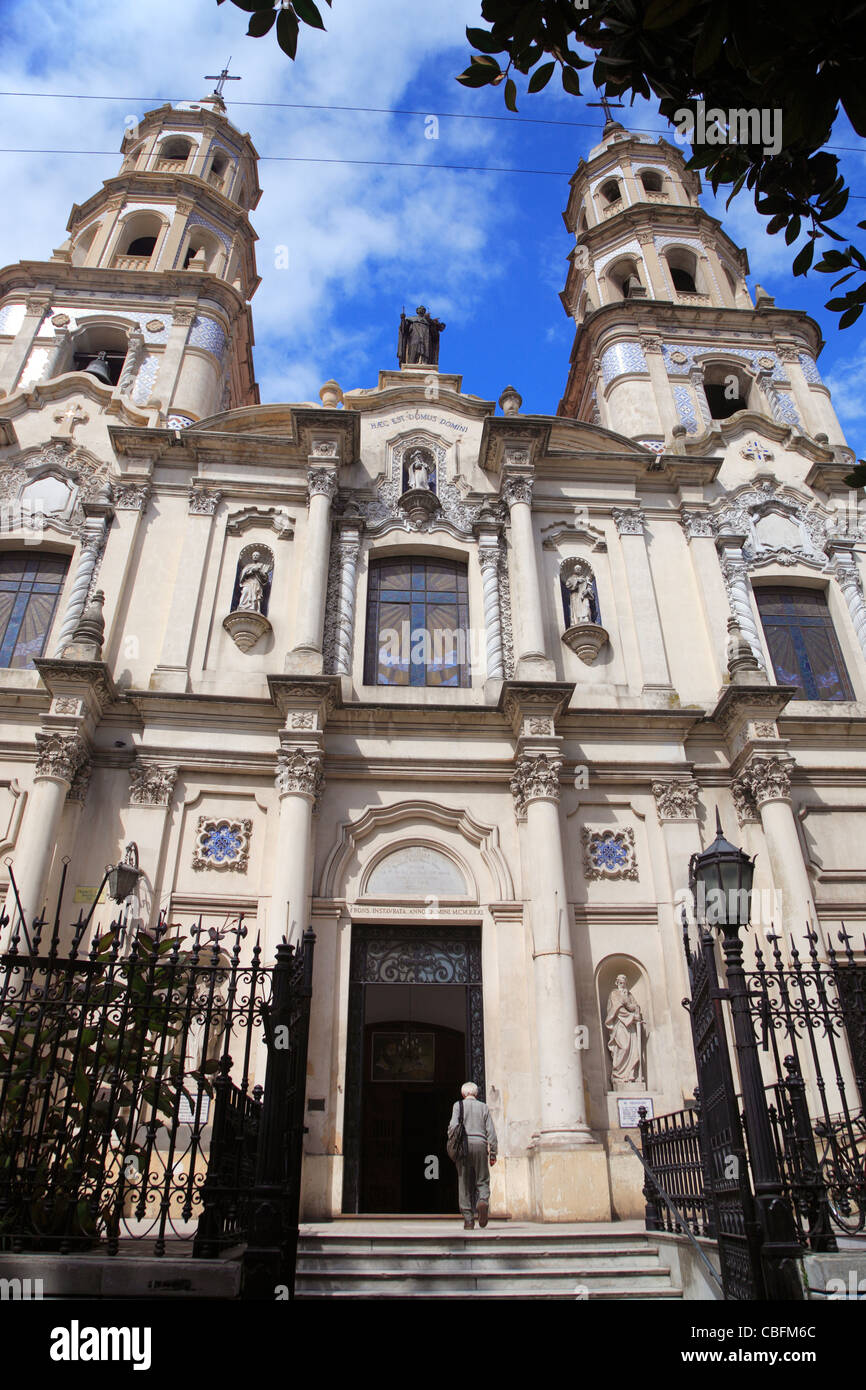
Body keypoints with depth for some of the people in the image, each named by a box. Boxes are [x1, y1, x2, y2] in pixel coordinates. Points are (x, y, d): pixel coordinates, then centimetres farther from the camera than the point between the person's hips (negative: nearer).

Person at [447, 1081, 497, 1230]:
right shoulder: (483, 1107, 13)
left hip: (463, 1145, -1)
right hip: (480, 1145, 1)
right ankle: (483, 1201, -22)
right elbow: (491, 1131, 7)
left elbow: (453, 1126, -7)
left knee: (464, 1185, 5)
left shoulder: (458, 1105, 8)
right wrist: (493, 1153, 8)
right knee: (482, 1181, 8)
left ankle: (468, 1220, 1)